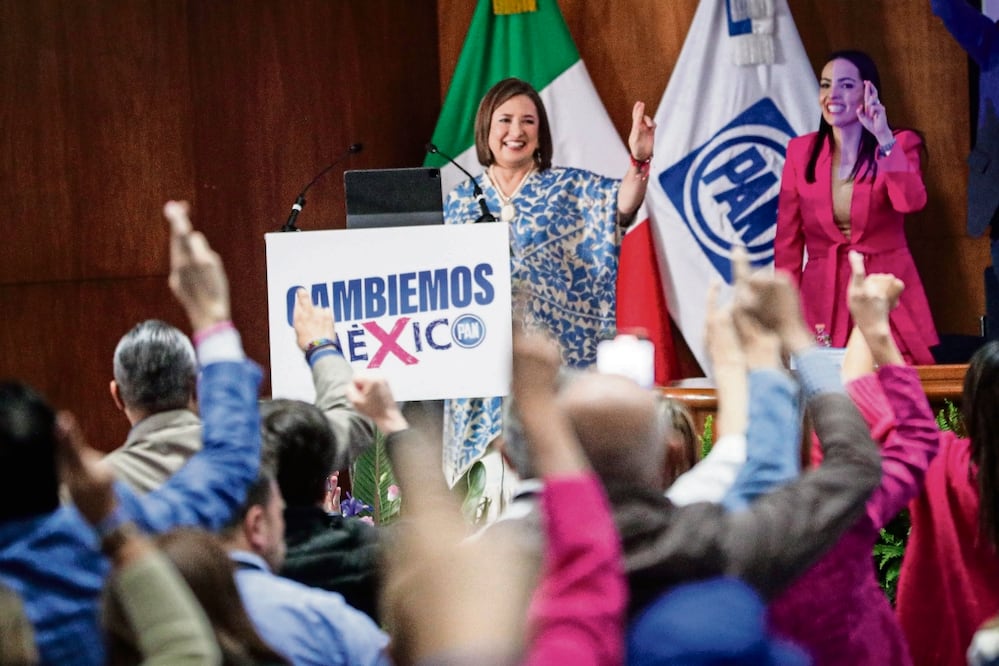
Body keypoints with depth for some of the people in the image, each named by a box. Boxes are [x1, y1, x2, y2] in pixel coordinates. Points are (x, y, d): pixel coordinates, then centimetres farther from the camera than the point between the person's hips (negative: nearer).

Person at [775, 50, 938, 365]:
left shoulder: (900, 144, 0)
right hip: (822, 301, 2)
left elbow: (911, 202, -21)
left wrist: (884, 138, -25)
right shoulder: (801, 151, 5)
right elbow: (787, 242, 6)